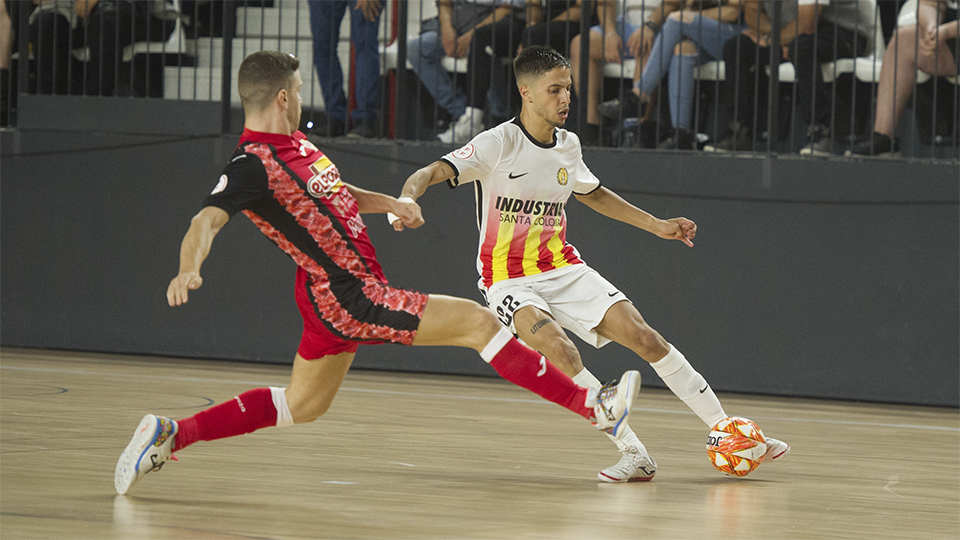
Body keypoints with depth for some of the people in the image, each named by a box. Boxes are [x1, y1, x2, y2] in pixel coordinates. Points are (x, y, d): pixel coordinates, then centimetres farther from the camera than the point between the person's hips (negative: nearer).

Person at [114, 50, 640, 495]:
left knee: (300, 406, 20)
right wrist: (188, 269, -52)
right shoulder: (252, 165, -20)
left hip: (338, 292, 11)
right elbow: (206, 221, -33)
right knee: (477, 321, -10)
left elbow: (335, 195, 26)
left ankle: (168, 434, 17)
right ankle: (592, 404, -5)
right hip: (349, 298, -11)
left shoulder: (295, 144, 10)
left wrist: (390, 202, 10)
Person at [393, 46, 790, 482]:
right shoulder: (498, 144, -14)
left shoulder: (567, 146, 5)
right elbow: (430, 173, -24)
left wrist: (657, 226, 26)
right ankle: (634, 455, -27)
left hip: (564, 270, 5)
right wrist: (407, 200, -47)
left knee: (644, 338, -9)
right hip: (509, 280, -5)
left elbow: (593, 194, 26)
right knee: (559, 350, -32)